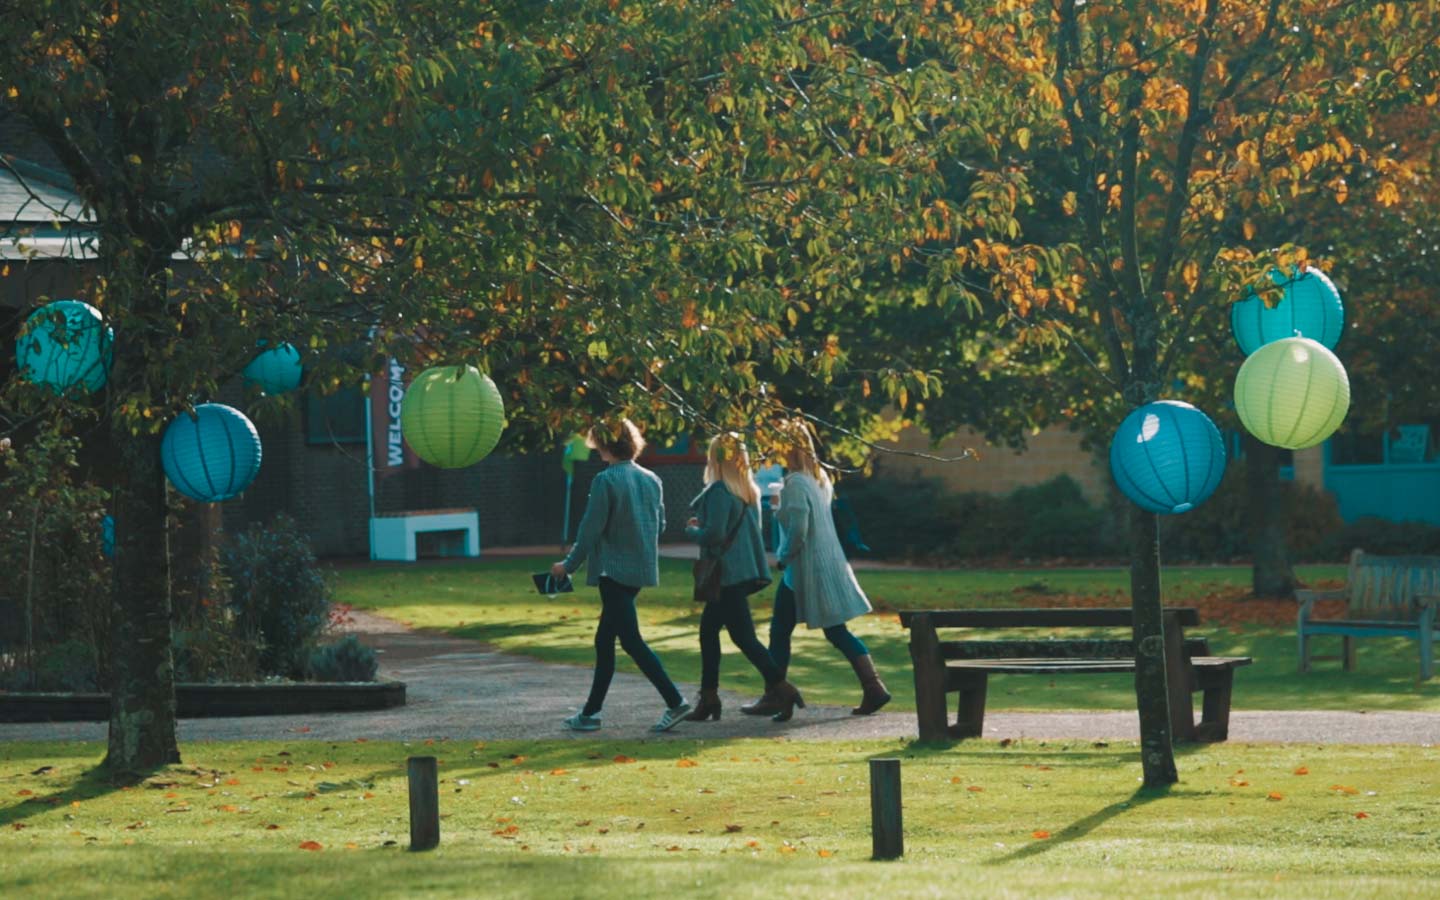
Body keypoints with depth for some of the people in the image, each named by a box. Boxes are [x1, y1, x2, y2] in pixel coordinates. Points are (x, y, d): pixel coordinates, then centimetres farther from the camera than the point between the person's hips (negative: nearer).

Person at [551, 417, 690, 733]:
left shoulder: (606, 481, -14)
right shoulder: (651, 480, 8)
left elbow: (590, 529, -12)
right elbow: (660, 525, 14)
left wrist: (569, 565, -1)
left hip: (614, 570, -8)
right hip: (642, 570, 8)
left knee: (631, 640, -7)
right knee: (604, 641, 15)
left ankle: (675, 701, -16)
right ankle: (591, 712, 19)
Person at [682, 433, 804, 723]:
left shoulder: (719, 492, -16)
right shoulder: (748, 492, 12)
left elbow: (714, 534, -22)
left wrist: (692, 530, -2)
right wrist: (701, 525, 16)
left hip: (727, 576, -9)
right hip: (745, 572, 9)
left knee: (744, 636, -8)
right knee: (708, 629, 16)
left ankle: (782, 689, -14)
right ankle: (708, 697, 19)